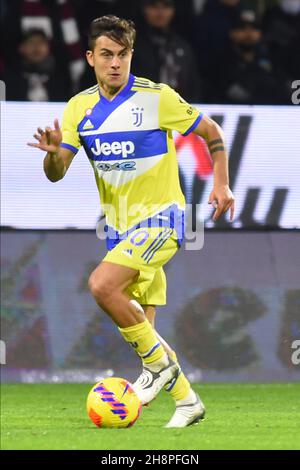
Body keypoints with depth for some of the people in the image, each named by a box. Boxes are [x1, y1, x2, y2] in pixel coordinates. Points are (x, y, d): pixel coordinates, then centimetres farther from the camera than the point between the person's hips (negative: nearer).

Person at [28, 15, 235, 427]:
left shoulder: (157, 98, -11)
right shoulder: (79, 108, 3)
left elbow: (212, 133, 2)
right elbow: (55, 174, 0)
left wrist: (221, 184, -6)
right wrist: (53, 152, -22)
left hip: (160, 219, -6)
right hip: (119, 227, 6)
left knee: (102, 285, -26)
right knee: (138, 326, 6)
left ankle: (159, 362, -9)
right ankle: (187, 400, 21)